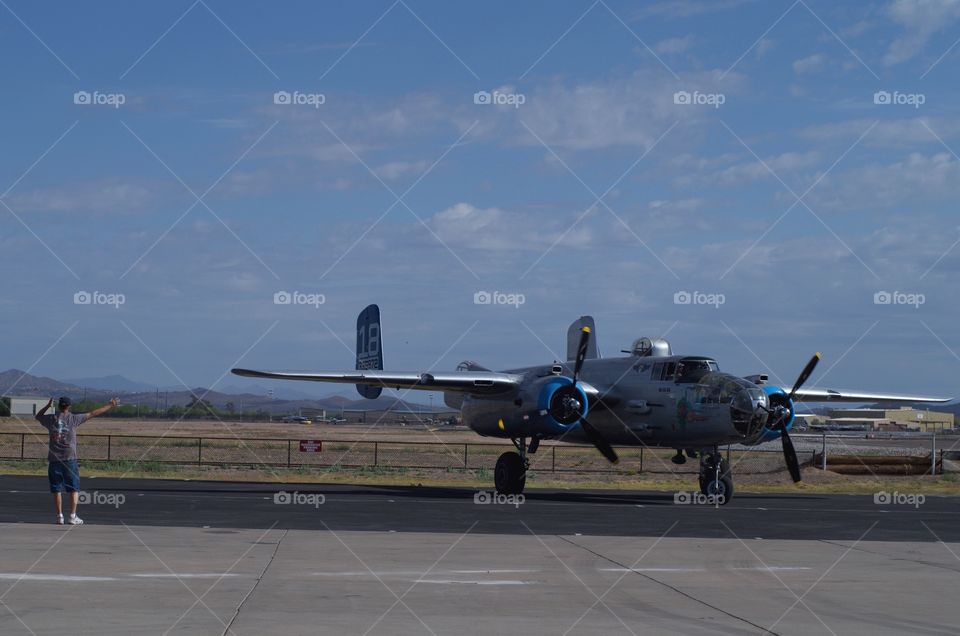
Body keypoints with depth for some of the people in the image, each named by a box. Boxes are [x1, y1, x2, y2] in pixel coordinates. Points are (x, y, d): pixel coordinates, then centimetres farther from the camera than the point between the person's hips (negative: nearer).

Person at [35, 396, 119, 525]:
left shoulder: (51, 419, 3)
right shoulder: (73, 418, -3)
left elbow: (38, 416, 24)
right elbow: (93, 413, 1)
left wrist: (48, 405, 32)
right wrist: (110, 405, 8)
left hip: (54, 460, 2)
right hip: (70, 459, -2)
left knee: (57, 489, 8)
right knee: (74, 489, 5)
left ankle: (60, 516, 6)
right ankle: (73, 516, 0)